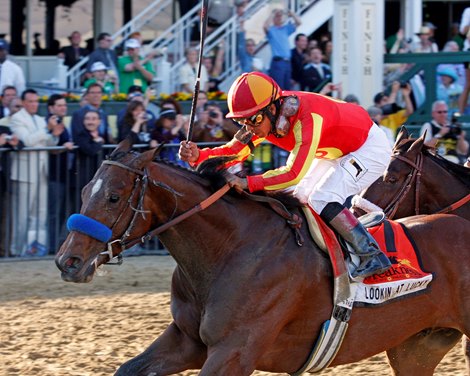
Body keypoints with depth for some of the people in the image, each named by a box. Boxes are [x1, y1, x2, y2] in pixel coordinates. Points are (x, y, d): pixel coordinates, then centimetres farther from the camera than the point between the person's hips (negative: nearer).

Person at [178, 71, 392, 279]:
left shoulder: (307, 118, -38)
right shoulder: (263, 117, -13)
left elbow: (294, 174, -40)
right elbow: (235, 151, -12)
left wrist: (248, 183, -46)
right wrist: (198, 155, -30)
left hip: (369, 146, -9)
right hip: (335, 153, 9)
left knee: (322, 200, -21)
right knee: (298, 199, 7)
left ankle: (372, 255, -15)